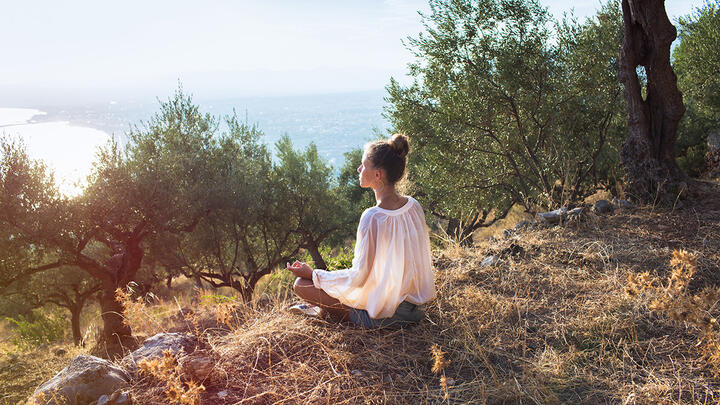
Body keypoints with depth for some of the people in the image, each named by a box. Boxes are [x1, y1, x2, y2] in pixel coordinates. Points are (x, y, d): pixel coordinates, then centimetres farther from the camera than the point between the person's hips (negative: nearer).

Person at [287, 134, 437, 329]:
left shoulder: (373, 217, -27)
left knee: (301, 284, -1)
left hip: (383, 317, -8)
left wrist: (312, 273, -8)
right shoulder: (413, 205, -5)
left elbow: (358, 278, -21)